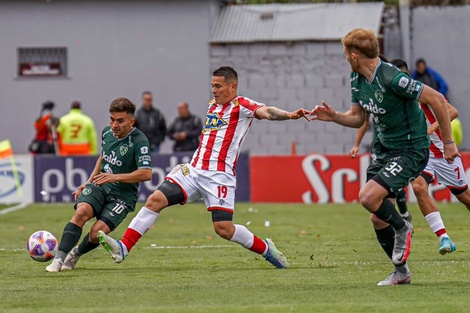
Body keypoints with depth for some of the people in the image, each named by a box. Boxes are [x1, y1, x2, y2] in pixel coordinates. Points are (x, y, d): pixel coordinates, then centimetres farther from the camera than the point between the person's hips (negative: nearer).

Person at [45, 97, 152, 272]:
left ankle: (76, 254, 11)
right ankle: (59, 259, -27)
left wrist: (115, 177, -27)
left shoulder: (139, 141, -16)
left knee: (97, 232, -22)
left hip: (123, 195, -4)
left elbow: (146, 173, -25)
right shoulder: (107, 133, 5)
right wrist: (88, 183, 20)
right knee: (82, 211, -27)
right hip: (99, 186, 4)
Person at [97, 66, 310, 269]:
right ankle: (122, 248, -10)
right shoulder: (212, 105, 18)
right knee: (155, 200, -8)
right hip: (194, 170, 7)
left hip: (219, 175, -7)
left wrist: (288, 115, -43)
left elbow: (266, 111, -25)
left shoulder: (242, 106, -5)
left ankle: (266, 249, 10)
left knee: (223, 228, -15)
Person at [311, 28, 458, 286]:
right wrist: (334, 117, -8)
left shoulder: (391, 78, -25)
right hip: (385, 149, 9)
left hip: (411, 151, -9)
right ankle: (401, 271, 22)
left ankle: (402, 228, 5)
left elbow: (436, 99, -22)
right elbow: (357, 117, 14)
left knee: (368, 197, -24)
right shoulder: (357, 80, 2)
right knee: (377, 218, 7)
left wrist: (448, 142, -16)